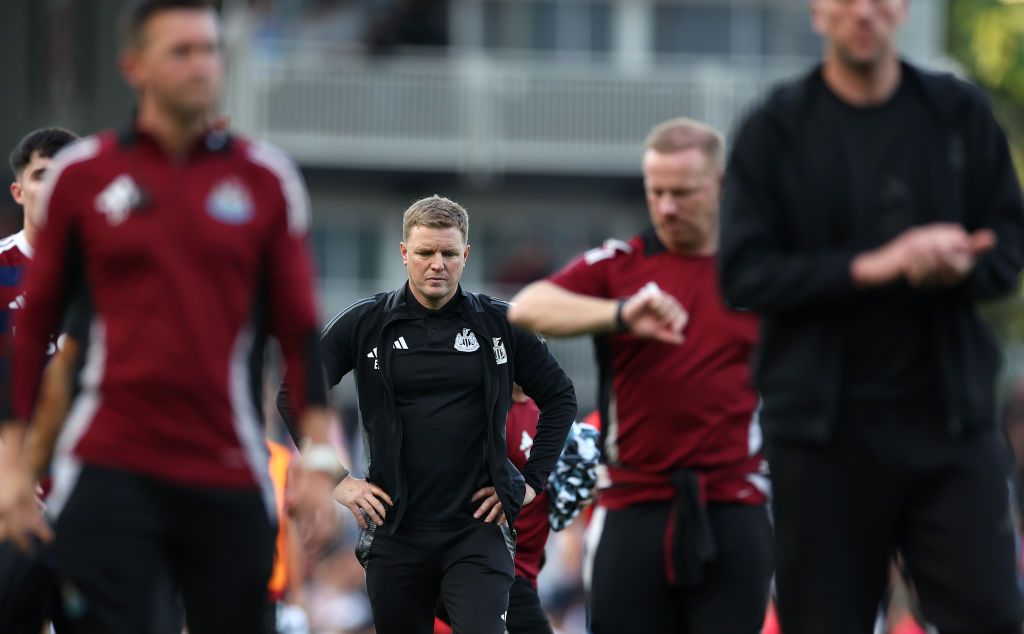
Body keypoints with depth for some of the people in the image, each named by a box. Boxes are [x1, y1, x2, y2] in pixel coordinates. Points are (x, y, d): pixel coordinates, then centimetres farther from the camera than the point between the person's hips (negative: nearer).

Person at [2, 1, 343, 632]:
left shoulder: (266, 180, 6)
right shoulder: (81, 175, 5)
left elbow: (299, 330, 8)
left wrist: (321, 460, 0)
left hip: (229, 477, 1)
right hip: (110, 467, -1)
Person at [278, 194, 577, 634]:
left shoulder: (499, 324, 3)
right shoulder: (365, 324, 2)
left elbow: (559, 397, 12)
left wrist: (532, 481, 4)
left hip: (477, 531, -1)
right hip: (396, 533, 1)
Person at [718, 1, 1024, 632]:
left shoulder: (960, 114, 9)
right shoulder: (775, 130, 2)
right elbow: (744, 273, -5)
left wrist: (958, 267, -15)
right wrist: (870, 267, -18)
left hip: (950, 418, 1)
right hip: (826, 429, -1)